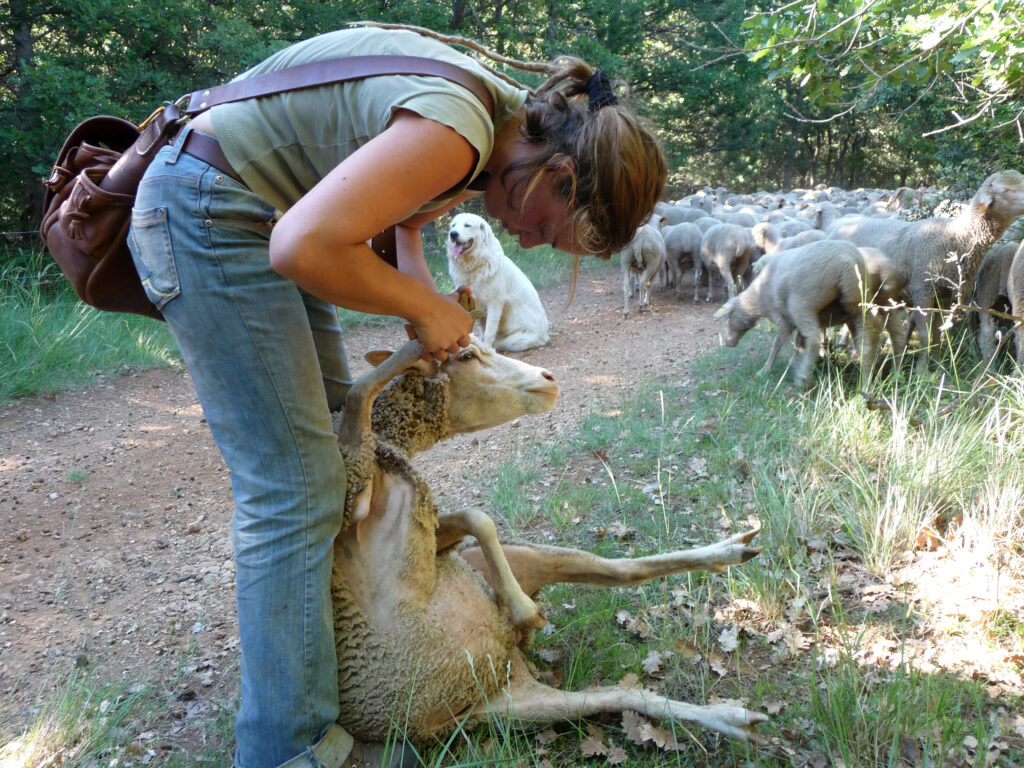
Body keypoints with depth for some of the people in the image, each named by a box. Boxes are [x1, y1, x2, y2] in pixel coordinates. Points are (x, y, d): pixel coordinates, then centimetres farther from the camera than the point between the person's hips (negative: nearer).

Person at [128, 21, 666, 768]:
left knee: (335, 427, 16)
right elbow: (303, 246, -33)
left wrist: (432, 310, 1)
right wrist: (427, 309, -18)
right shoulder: (456, 130, -28)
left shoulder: (509, 122, 3)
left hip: (262, 211, 10)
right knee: (295, 489, -10)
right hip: (205, 214, -10)